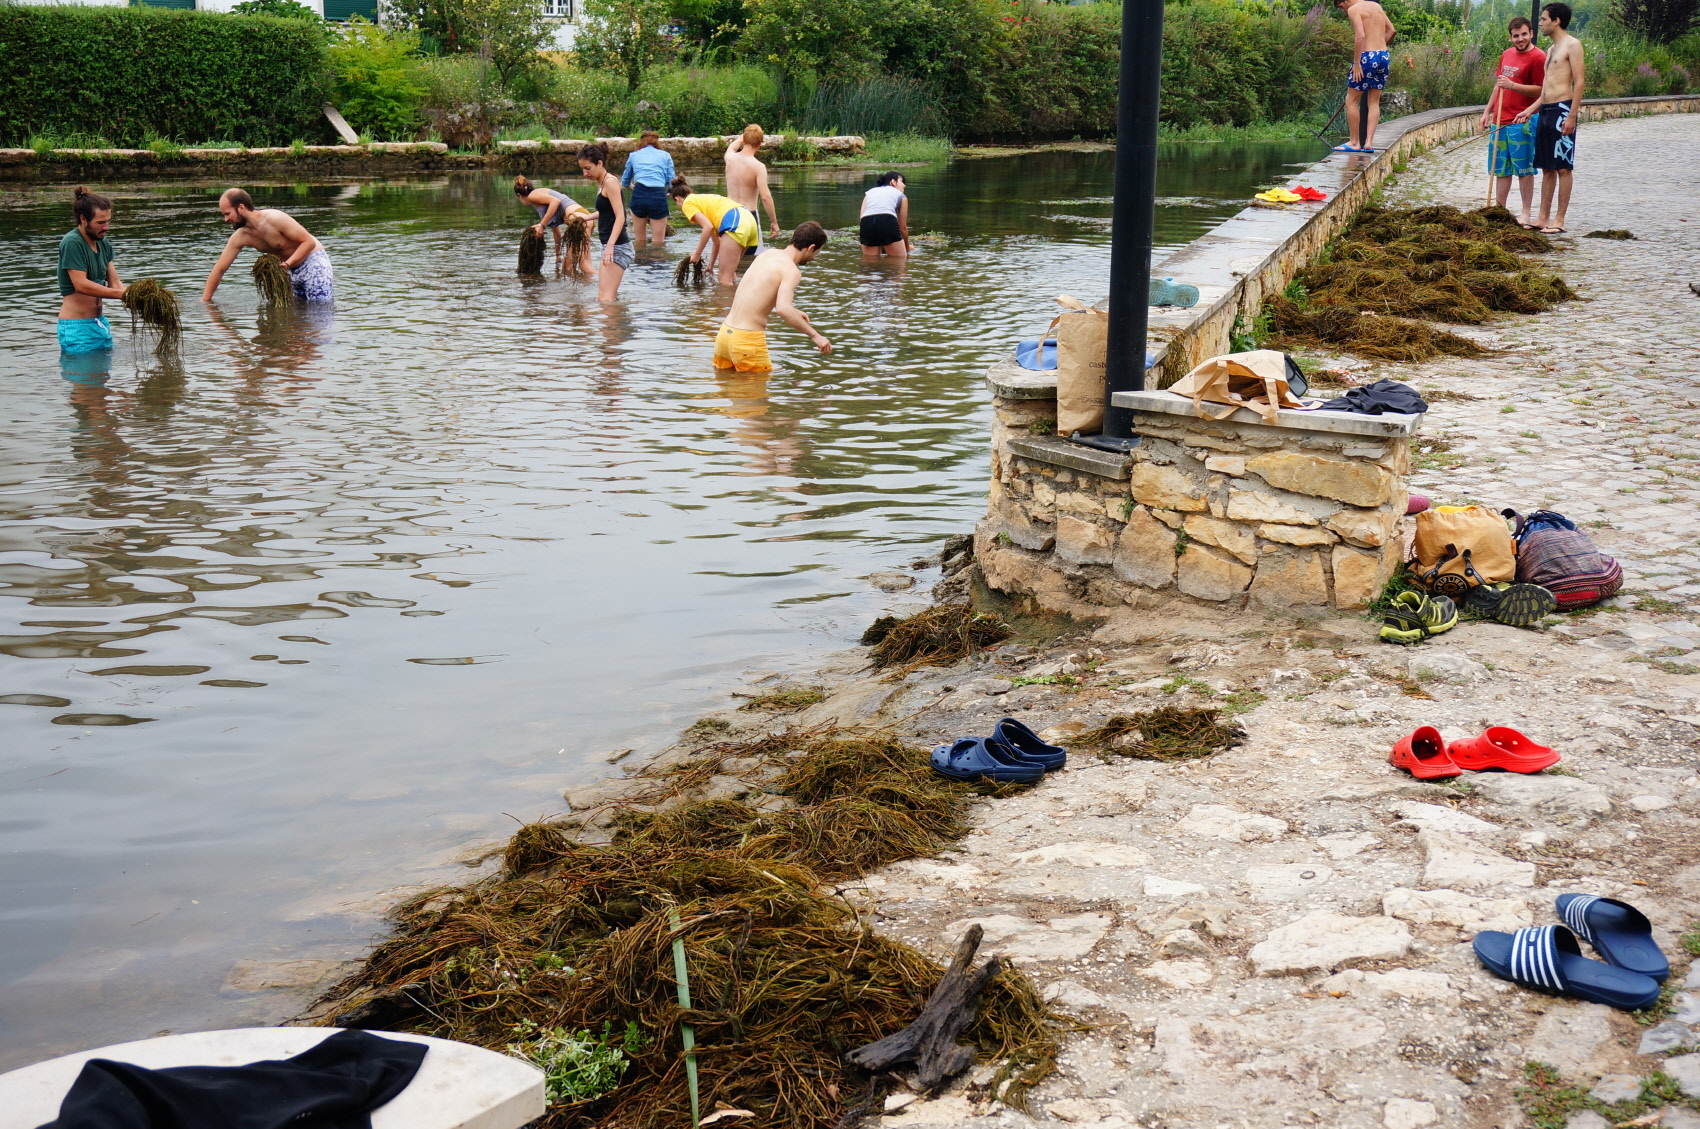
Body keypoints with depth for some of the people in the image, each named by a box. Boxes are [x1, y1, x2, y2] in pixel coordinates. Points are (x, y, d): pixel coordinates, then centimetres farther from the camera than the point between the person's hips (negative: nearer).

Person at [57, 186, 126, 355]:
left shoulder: (103, 243, 11)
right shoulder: (72, 243, -15)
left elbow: (114, 282, 6)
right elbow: (81, 285, -24)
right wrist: (123, 294, -28)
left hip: (101, 322, 8)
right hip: (77, 328, -8)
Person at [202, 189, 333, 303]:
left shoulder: (275, 219, -24)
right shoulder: (239, 238, -4)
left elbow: (309, 242, -22)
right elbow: (219, 269, 0)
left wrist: (287, 264, -33)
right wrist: (205, 301, -3)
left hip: (314, 263, -7)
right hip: (294, 271, 7)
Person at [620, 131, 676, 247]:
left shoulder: (634, 155, 21)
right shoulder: (665, 155, 18)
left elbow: (625, 181, 29)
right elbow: (671, 181, 11)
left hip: (639, 195, 1)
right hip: (659, 196, -1)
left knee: (640, 240, 15)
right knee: (659, 241, 0)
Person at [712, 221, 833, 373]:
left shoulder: (769, 254, 12)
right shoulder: (792, 270, -13)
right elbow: (782, 309, -29)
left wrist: (793, 312, 32)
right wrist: (814, 335, -22)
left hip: (725, 332, 8)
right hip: (748, 339, -8)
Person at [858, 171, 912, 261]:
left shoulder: (870, 192, 32)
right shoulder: (901, 195, 26)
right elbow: (903, 227, 28)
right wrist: (907, 247, 45)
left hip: (866, 223, 3)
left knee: (870, 260, 14)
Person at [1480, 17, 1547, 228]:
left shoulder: (1538, 57, -7)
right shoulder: (1506, 55, 16)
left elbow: (1539, 91, -11)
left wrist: (1512, 85, -21)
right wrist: (1487, 111, 21)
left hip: (1522, 123, -7)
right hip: (1499, 121, 7)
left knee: (1524, 169, -3)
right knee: (1500, 169, 10)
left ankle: (1526, 214, 1)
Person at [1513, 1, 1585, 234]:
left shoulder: (1572, 45, -7)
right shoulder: (1551, 49, 19)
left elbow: (1579, 81, -13)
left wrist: (1572, 115, -19)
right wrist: (1531, 109, 14)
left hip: (1562, 109, -9)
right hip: (1545, 110, 9)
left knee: (1563, 167, -4)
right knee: (1546, 167, 10)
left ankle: (1559, 220, -3)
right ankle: (1544, 217, 13)